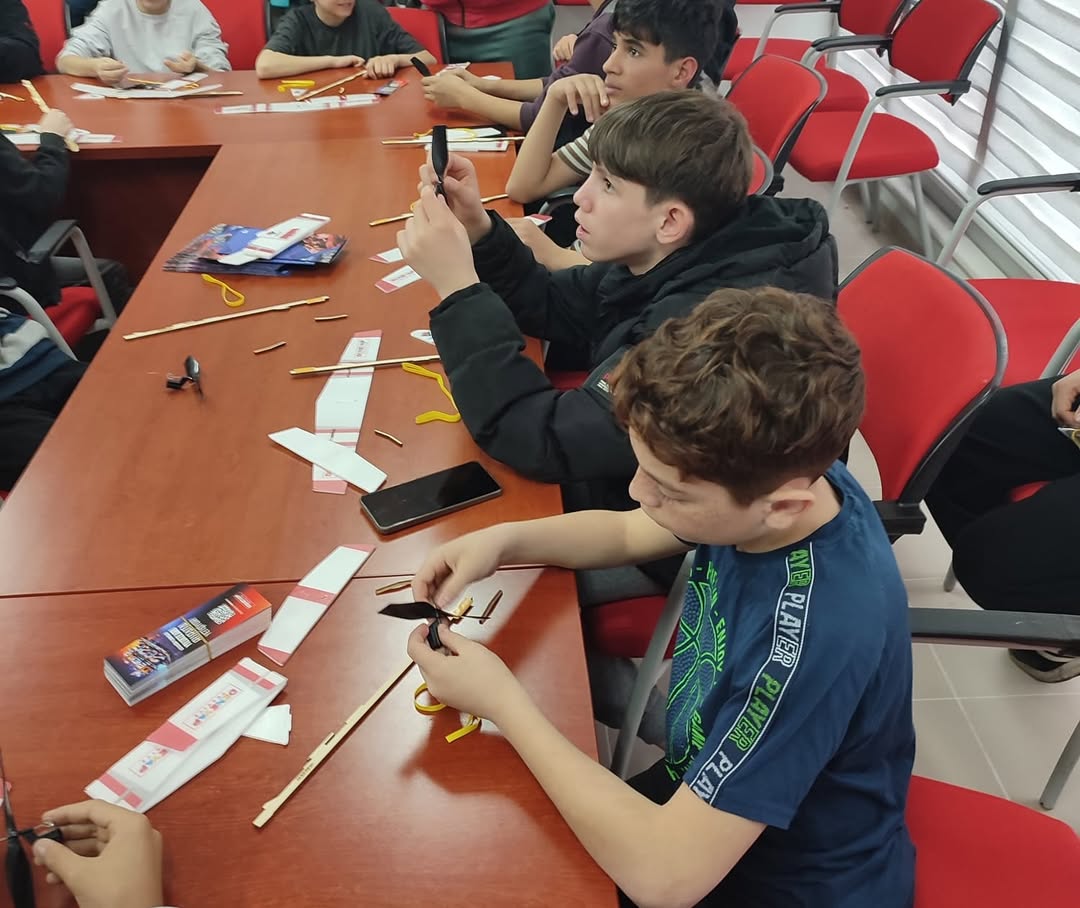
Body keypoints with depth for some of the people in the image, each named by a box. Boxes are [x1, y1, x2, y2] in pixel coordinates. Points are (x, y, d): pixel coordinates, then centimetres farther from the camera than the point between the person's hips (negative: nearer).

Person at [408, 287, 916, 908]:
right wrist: (504, 542, -14)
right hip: (704, 795, 6)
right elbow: (627, 534, 4)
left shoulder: (816, 631, -39)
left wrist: (502, 700, -27)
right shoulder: (779, 470, -16)